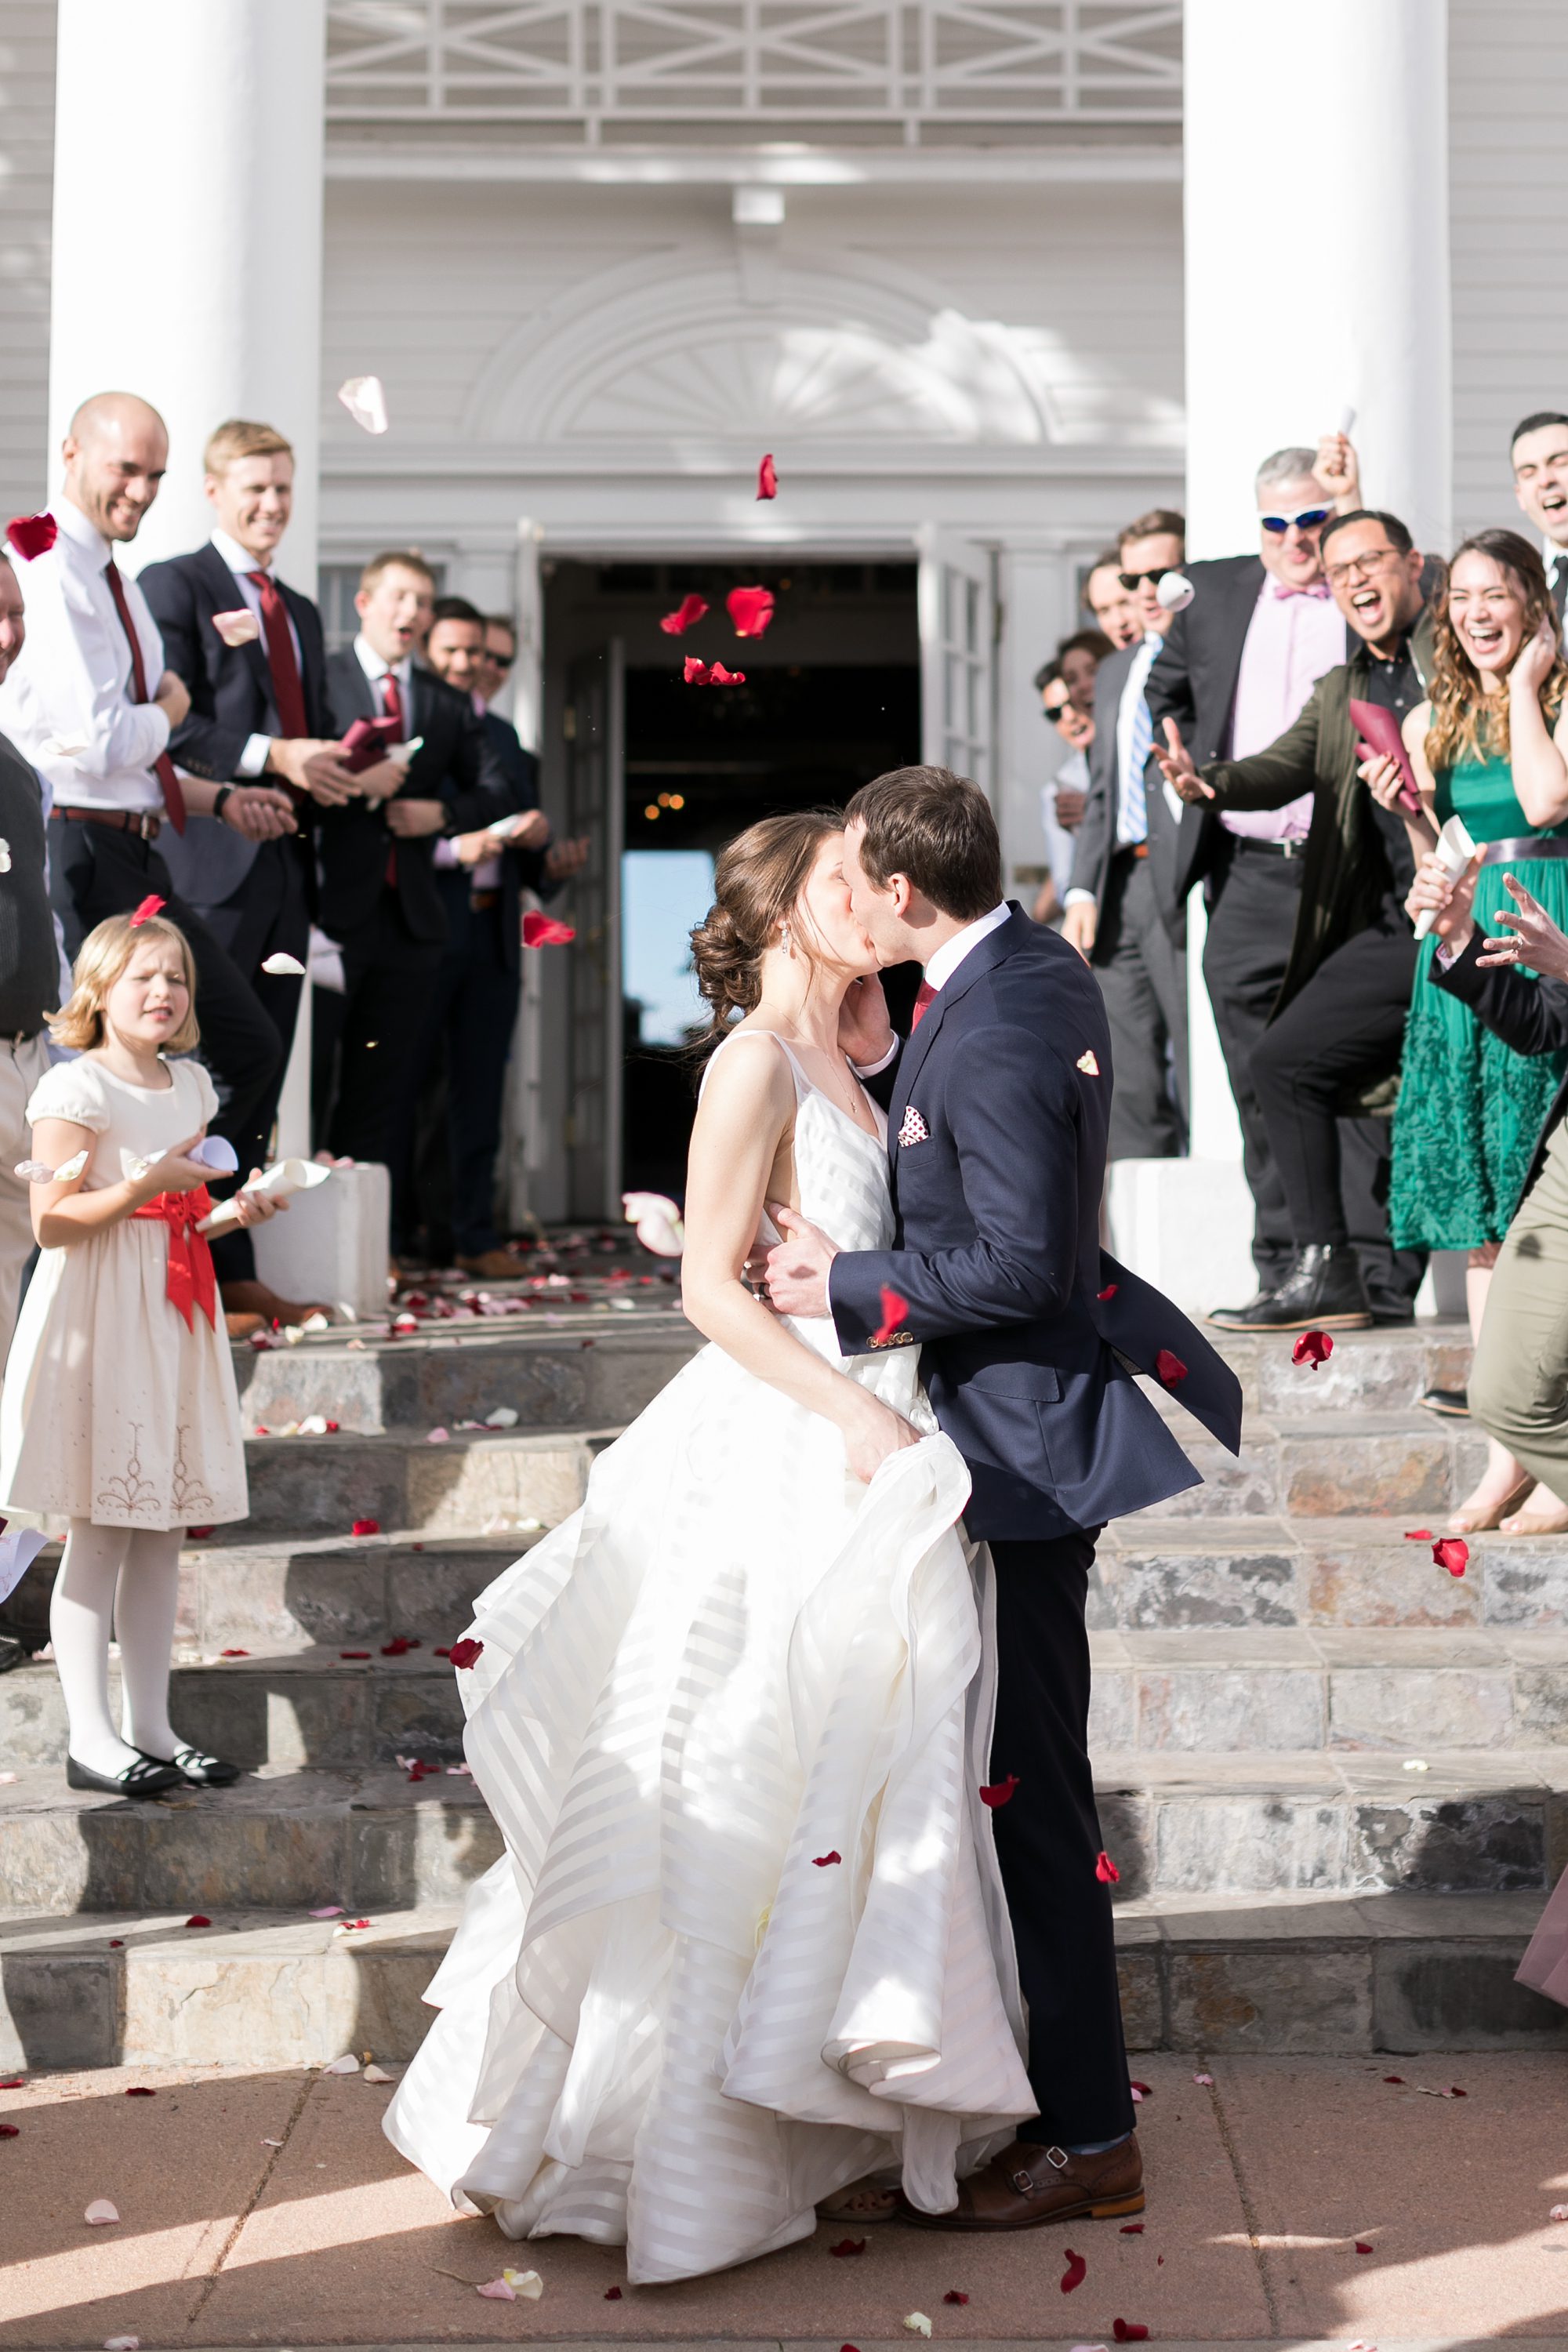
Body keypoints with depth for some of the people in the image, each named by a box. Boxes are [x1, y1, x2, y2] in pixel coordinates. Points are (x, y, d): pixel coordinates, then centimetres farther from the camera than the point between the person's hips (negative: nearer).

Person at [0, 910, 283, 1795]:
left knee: (163, 1528, 9)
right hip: (99, 1322, -7)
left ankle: (150, 1723, 16)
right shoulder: (78, 1089, -9)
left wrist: (235, 1210, 7)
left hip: (175, 1317, 7)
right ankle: (91, 1736, 1)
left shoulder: (191, 1084, 14)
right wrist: (146, 1185, -21)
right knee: (100, 1533, -4)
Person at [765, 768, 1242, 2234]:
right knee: (1022, 1765, 20)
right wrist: (883, 1061, 1)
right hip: (1031, 1410, 11)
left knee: (1026, 1781, -2)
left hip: (1016, 1435, -11)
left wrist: (843, 1285, -17)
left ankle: (1085, 2138, 10)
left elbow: (1017, 1261, -26)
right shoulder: (1040, 970, 7)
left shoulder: (991, 1038, -24)